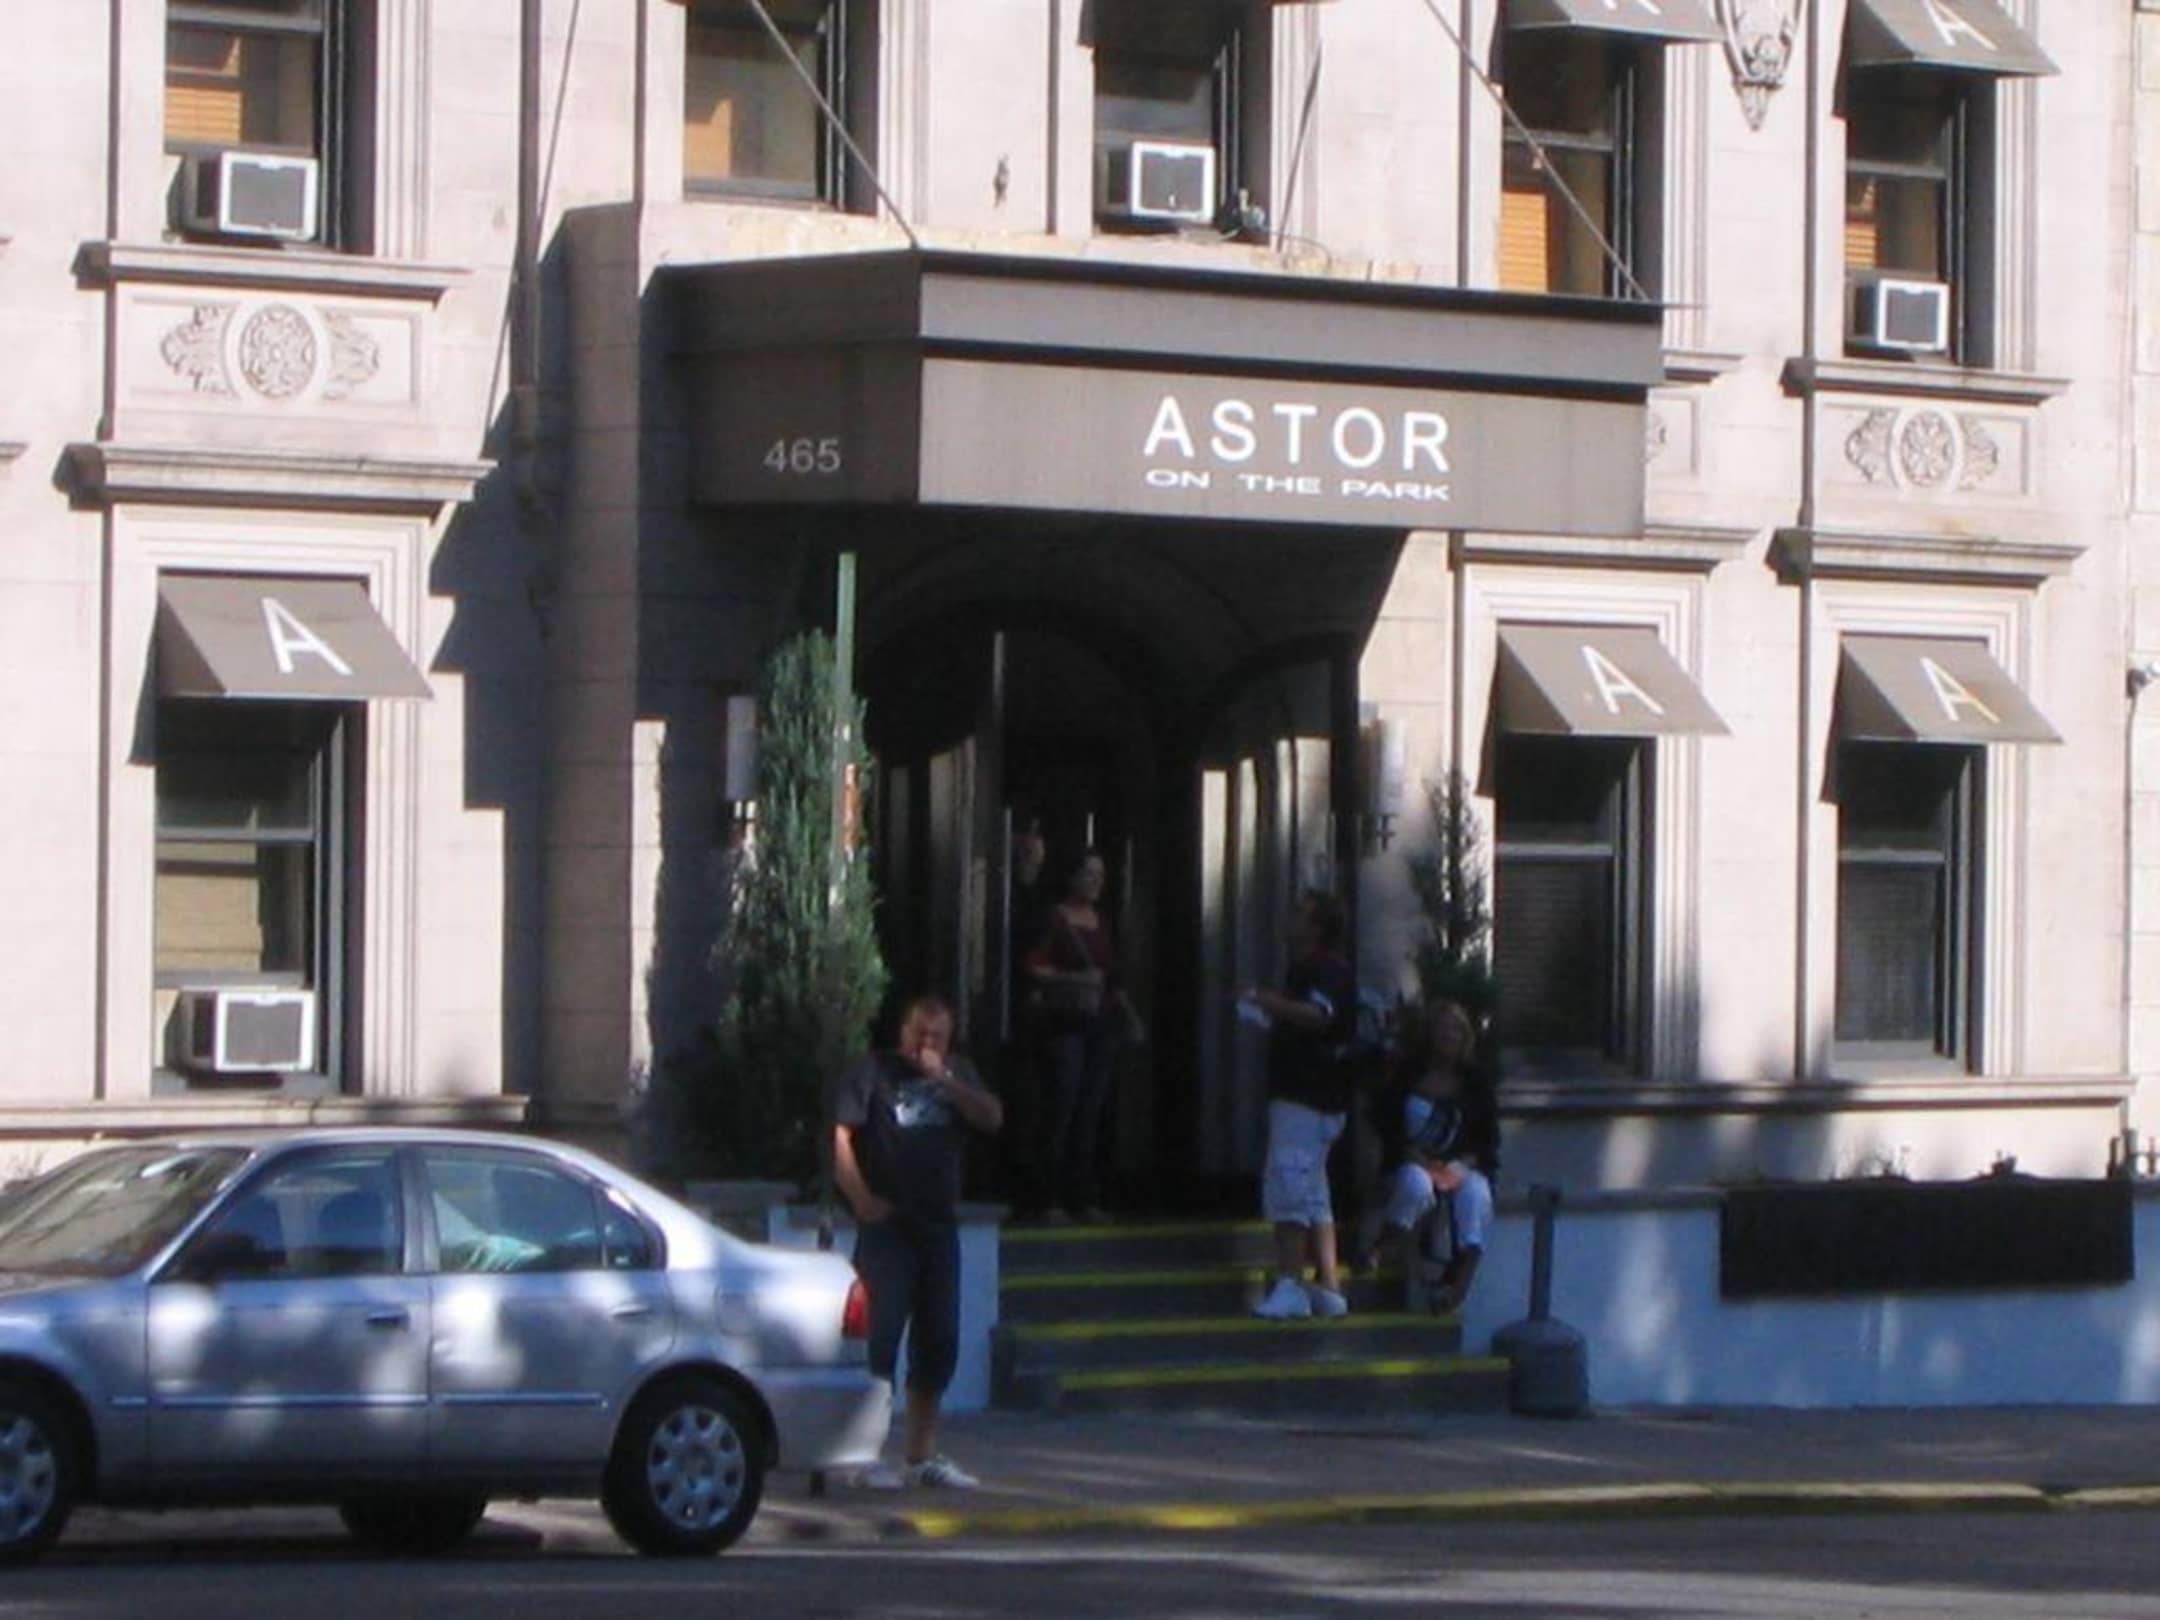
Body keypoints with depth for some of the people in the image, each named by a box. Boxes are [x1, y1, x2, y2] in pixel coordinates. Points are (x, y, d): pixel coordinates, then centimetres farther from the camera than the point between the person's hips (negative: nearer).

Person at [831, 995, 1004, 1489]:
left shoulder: (958, 1074, 16)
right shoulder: (873, 1073, 0)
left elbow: (992, 1118, 0)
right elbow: (841, 1137, -8)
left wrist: (945, 1081, -10)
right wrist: (862, 1200, -16)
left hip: (939, 1226, 6)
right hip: (887, 1227, -6)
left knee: (938, 1341, 9)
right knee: (880, 1336, -10)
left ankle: (921, 1455, 19)